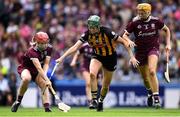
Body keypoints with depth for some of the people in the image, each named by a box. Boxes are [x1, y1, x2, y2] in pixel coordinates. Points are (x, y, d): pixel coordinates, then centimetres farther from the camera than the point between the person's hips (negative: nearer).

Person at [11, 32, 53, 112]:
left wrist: (44, 75, -31)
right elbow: (39, 68, -42)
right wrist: (46, 79, -50)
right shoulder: (32, 51, -34)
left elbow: (46, 64, -14)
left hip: (37, 72, 6)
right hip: (25, 68, -6)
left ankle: (47, 108, -26)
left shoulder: (49, 49, -13)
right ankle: (18, 101, -21)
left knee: (44, 85, -18)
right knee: (26, 78, -37)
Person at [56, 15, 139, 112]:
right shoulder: (87, 34, -19)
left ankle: (101, 101, 35)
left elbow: (124, 42, -20)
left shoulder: (107, 32, -28)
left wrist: (132, 57, -24)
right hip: (97, 56, 2)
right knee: (92, 74, -29)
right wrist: (62, 58, -31)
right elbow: (75, 47, -22)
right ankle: (94, 99, -18)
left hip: (110, 57, -2)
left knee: (106, 85, 5)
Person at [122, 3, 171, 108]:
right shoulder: (135, 22, -8)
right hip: (140, 51, 2)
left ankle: (156, 97, -24)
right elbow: (125, 35, -3)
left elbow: (167, 30, 12)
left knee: (152, 71, -26)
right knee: (145, 78, 11)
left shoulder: (155, 21, -6)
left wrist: (168, 44, 6)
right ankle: (150, 93, 44)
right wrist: (128, 41, -26)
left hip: (153, 49, -2)